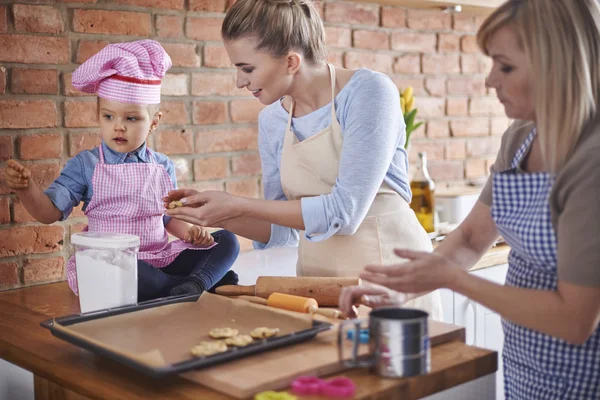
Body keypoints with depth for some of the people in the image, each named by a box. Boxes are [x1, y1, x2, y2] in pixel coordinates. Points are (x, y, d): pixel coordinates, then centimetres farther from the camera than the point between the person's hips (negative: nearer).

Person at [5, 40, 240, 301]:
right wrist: (26, 188, -23)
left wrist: (189, 231, -4)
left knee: (227, 240, -8)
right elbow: (50, 212, -4)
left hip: (161, 258, 4)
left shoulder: (162, 167, 9)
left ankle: (195, 283, -34)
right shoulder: (85, 165, 0)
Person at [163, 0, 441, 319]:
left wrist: (238, 205, -17)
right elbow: (282, 230, 10)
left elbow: (344, 212, -20)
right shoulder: (271, 120, 3)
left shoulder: (368, 91, -13)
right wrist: (216, 214, -5)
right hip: (318, 275, 5)